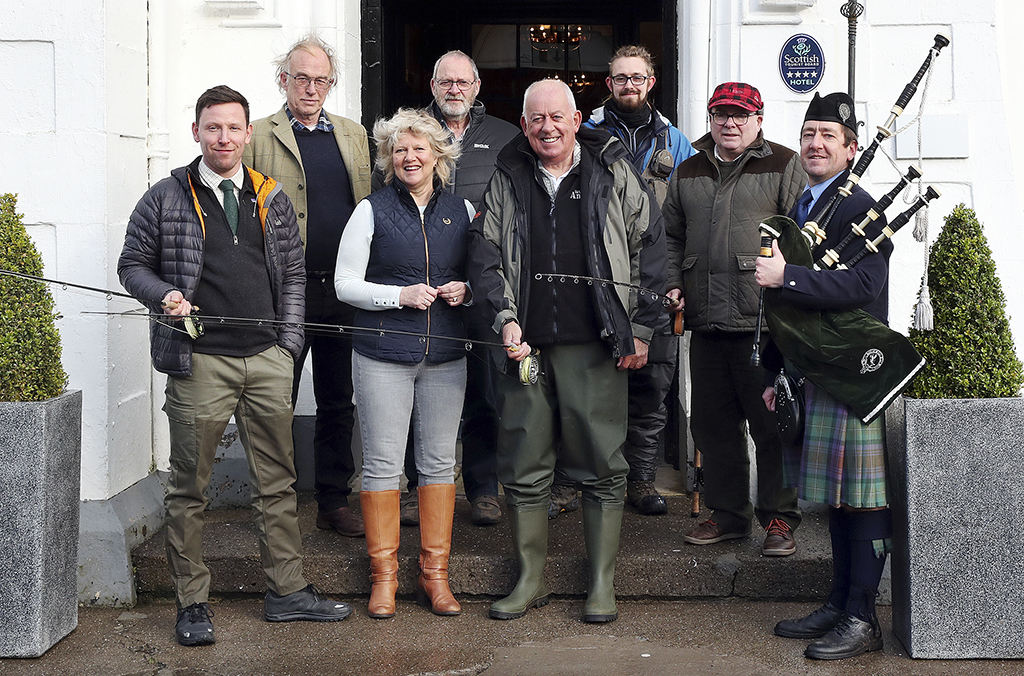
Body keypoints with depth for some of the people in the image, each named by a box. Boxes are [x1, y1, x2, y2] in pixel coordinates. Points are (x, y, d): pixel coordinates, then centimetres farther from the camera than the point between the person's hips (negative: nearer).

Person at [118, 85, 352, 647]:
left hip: (267, 360, 3)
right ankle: (191, 603, 13)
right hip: (199, 361, -3)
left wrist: (288, 342, 6)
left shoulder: (271, 199, 12)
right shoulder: (166, 198, 3)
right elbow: (132, 264, 7)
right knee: (189, 488, 3)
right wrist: (165, 296, -13)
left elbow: (293, 273, 15)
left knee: (276, 480, 9)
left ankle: (287, 591, 19)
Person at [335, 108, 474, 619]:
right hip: (383, 354, -2)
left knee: (439, 462, 5)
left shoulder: (462, 211, 9)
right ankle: (384, 575, 11)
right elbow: (345, 284, -1)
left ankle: (434, 574, 15)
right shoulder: (372, 211, 1)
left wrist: (466, 290, -4)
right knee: (382, 462, -1)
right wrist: (400, 295, -14)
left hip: (445, 355, 3)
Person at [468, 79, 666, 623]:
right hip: (525, 345, 2)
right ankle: (529, 580, 20)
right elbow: (485, 254, 7)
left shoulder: (613, 174, 4)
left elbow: (648, 247, 5)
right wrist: (505, 318, -9)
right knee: (523, 466, 6)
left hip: (595, 347, -2)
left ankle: (603, 583, 14)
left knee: (602, 466, 2)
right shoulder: (506, 181, 10)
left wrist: (641, 327, 0)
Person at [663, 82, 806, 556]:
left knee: (772, 423, -1)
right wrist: (673, 284, 12)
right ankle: (728, 514, 23)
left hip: (764, 322, -5)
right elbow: (671, 235, 25)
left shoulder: (783, 166, 2)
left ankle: (779, 520, 10)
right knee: (712, 423, 10)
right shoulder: (688, 173, 17)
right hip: (706, 322, 5)